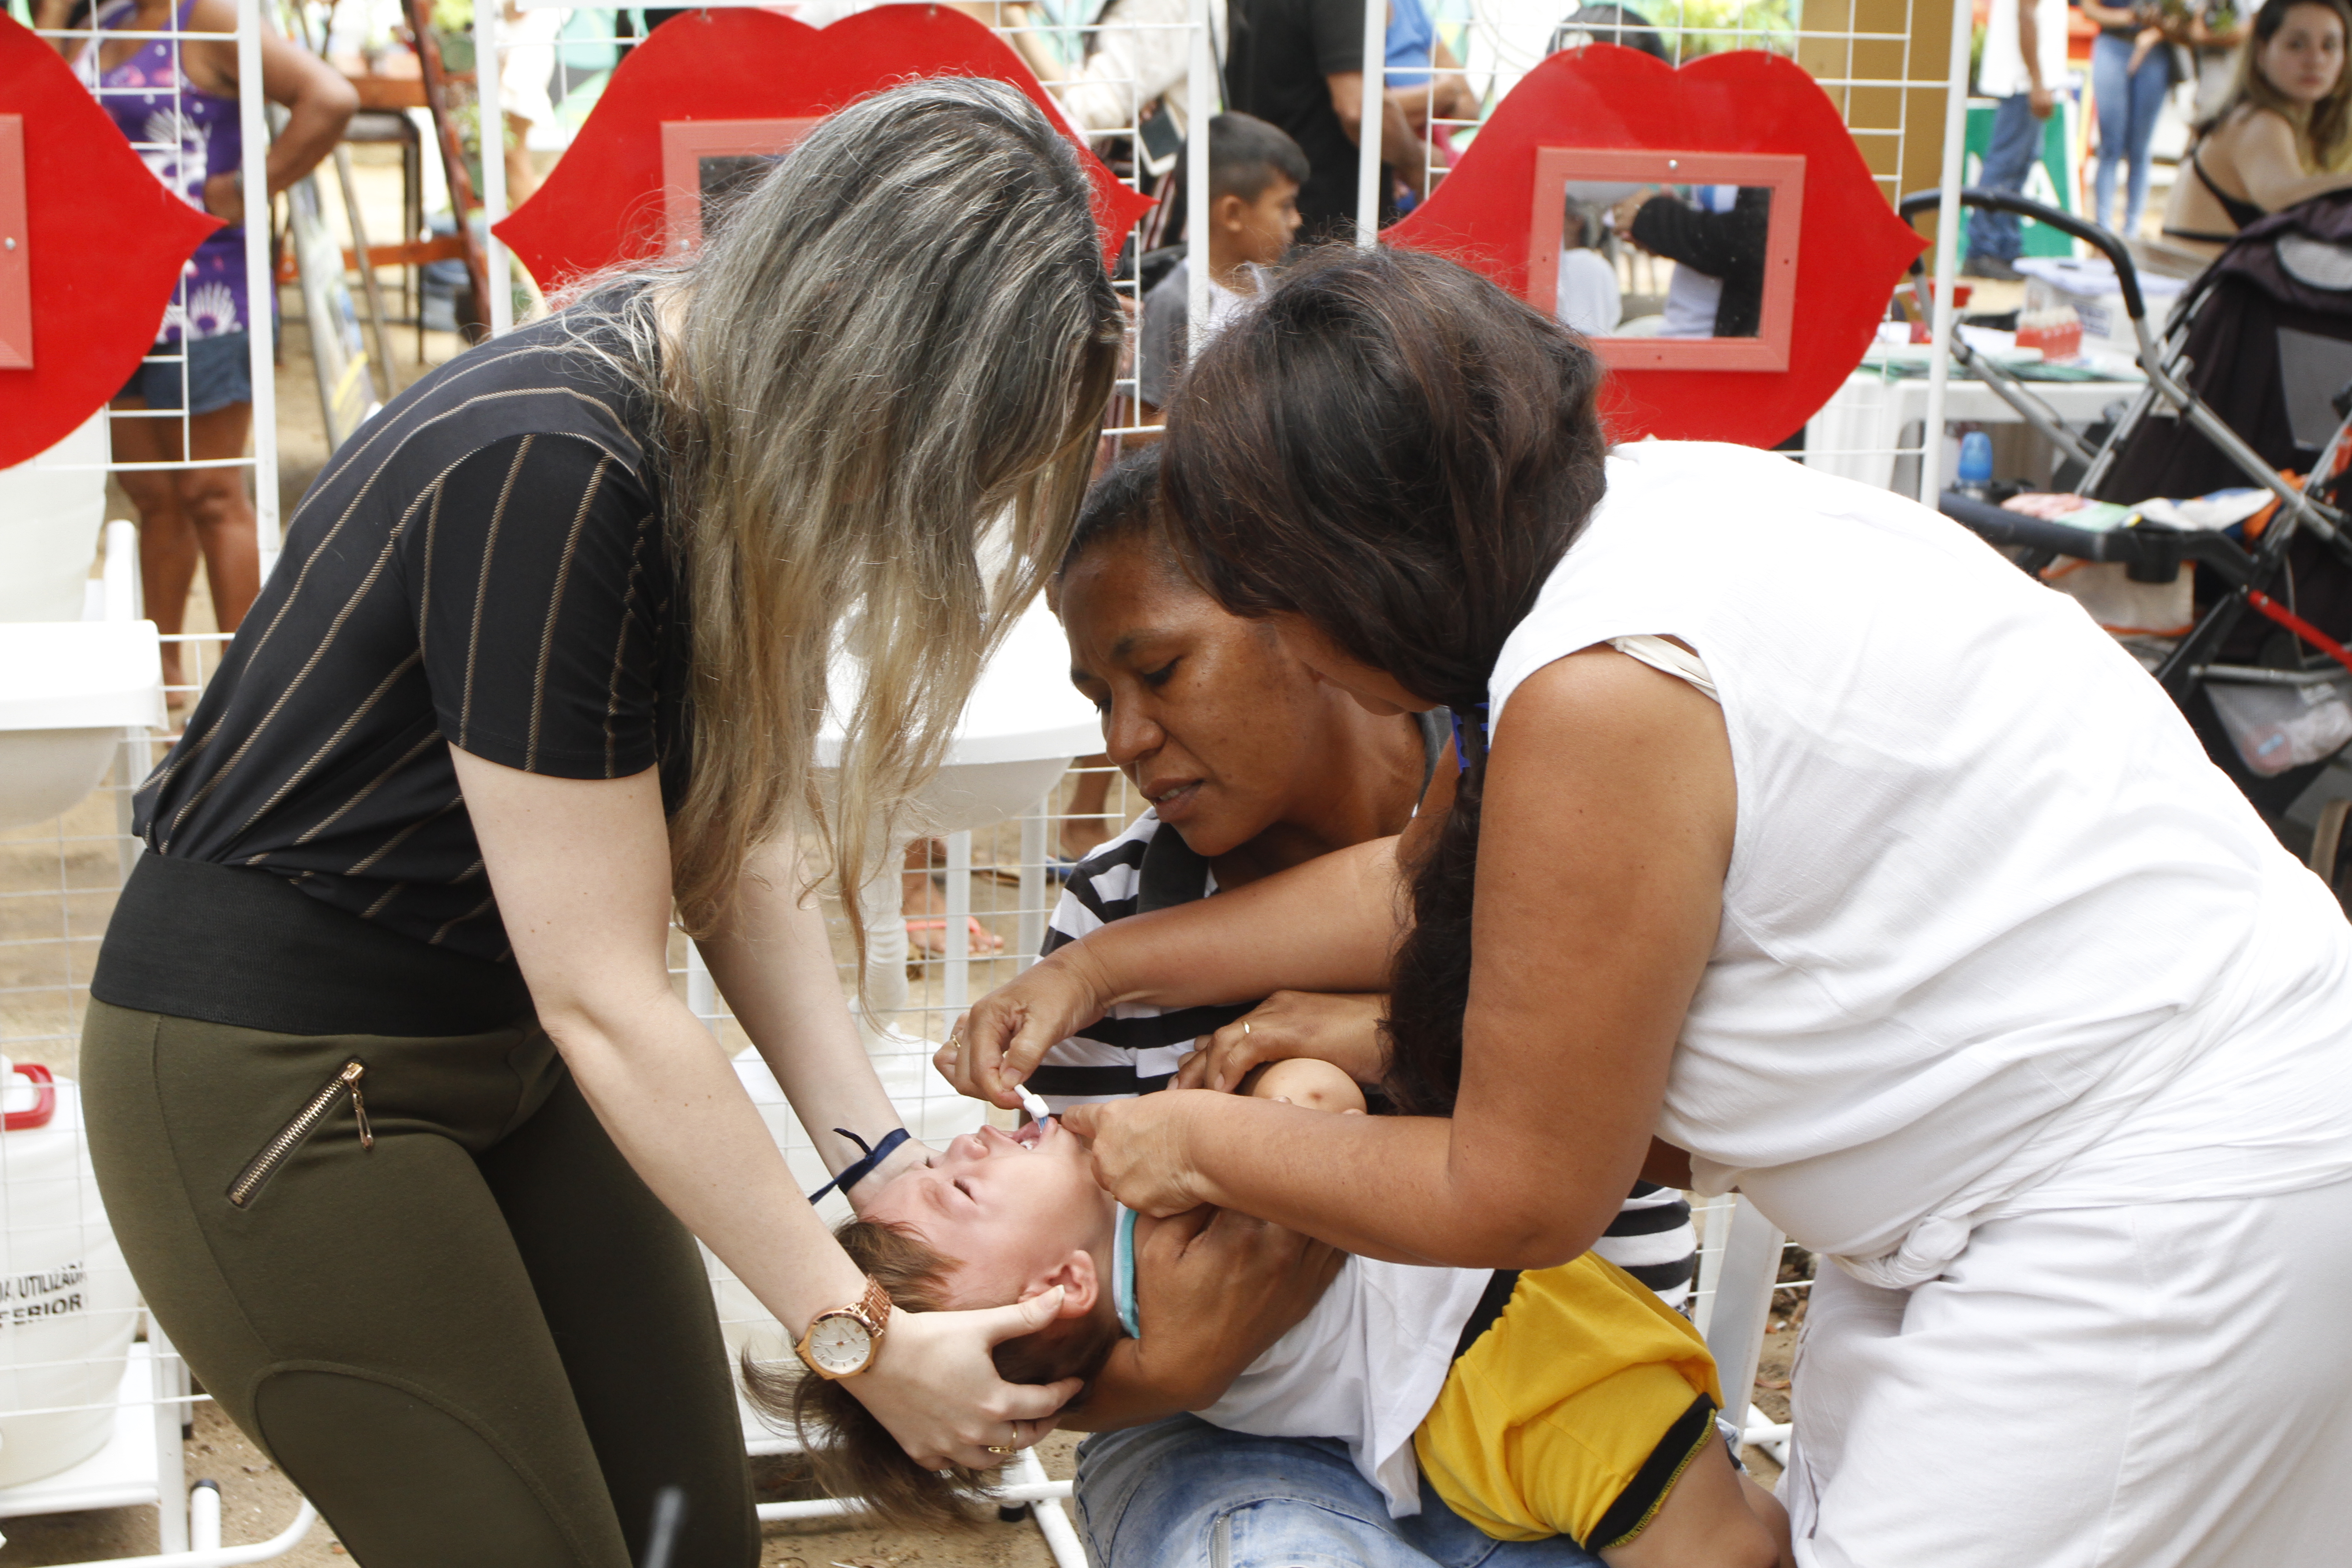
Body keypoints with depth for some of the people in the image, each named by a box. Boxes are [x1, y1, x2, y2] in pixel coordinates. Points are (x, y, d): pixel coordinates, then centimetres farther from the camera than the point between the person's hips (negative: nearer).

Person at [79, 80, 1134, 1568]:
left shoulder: (725, 413, -6)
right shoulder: (548, 472, -31)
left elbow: (734, 839, -2)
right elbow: (606, 1000, -27)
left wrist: (886, 1162, -11)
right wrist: (864, 1337, -21)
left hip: (508, 1043, 8)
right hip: (274, 1074, -8)